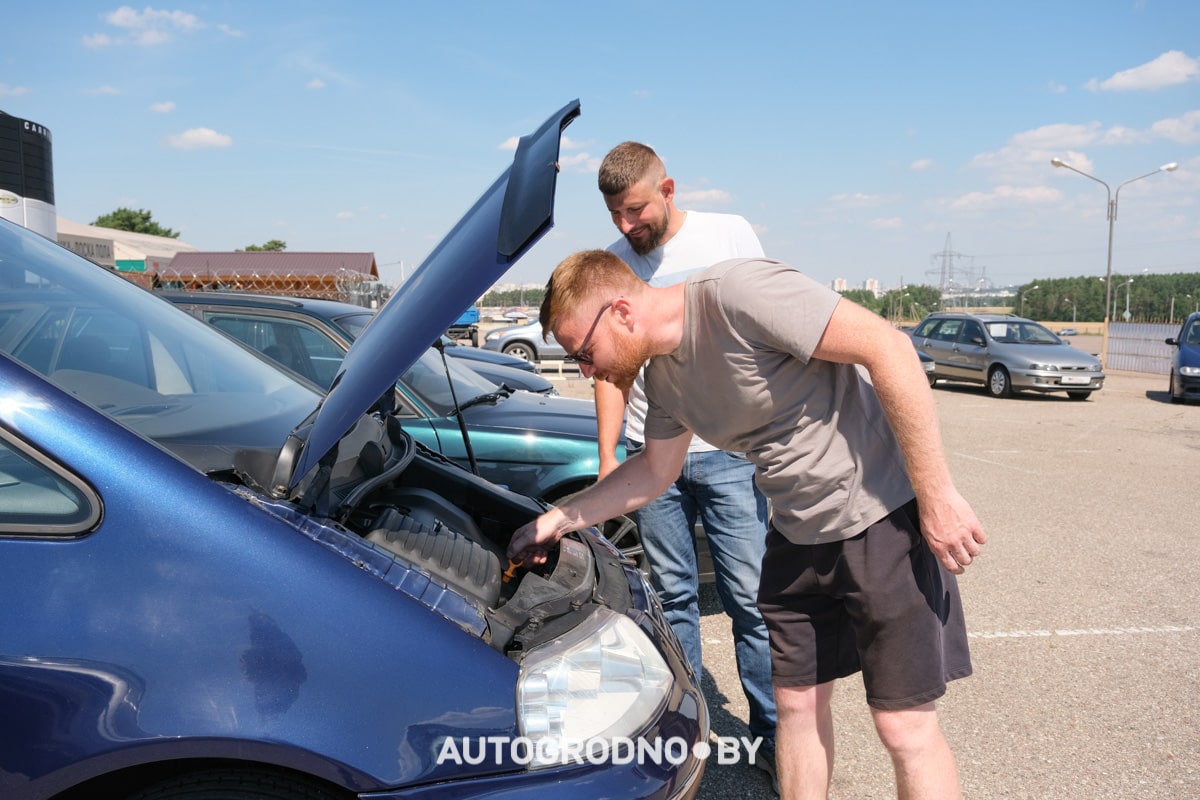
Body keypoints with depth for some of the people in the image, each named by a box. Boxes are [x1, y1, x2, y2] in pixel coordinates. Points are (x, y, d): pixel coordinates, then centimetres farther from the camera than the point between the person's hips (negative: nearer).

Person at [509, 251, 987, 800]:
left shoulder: (736, 293, -24)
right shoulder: (663, 378, 3)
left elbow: (889, 347, -25)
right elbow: (654, 470, 19)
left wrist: (937, 496, -24)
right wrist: (557, 521, 17)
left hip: (886, 513, -7)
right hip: (798, 534, 8)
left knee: (905, 727, 2)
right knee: (797, 704, 15)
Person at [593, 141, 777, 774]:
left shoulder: (729, 234, 0)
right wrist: (607, 454, 3)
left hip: (728, 449, -2)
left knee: (750, 595, 1)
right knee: (673, 597, 11)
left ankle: (772, 730, 15)